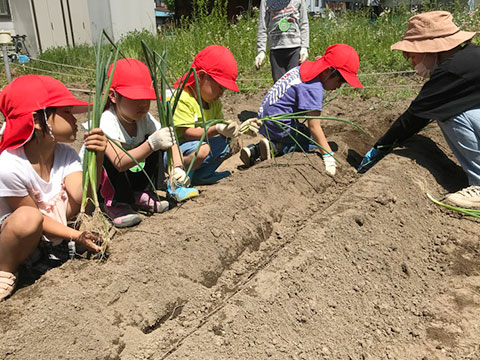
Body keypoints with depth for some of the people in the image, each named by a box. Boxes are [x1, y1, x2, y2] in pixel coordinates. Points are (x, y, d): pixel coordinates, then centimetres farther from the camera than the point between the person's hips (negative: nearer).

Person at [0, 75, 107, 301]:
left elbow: (77, 204, -24)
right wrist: (76, 236, -25)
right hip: (20, 240, -5)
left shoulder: (66, 155, -13)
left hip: (54, 236, 5)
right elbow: (32, 216, -18)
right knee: (27, 218, -36)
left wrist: (96, 160, -35)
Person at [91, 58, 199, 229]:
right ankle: (116, 203, -19)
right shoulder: (105, 122, -30)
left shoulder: (144, 118, -11)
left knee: (156, 142, -12)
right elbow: (120, 163, -41)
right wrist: (152, 143, -51)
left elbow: (170, 141, -10)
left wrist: (177, 168, -28)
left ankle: (142, 194, -4)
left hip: (127, 178, 6)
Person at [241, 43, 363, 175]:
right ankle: (276, 147, -13)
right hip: (279, 128, -9)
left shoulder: (303, 68, 7)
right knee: (317, 140, -1)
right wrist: (328, 156, -23)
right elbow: (314, 127, -25)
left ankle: (256, 150, 9)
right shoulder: (314, 88, -22)